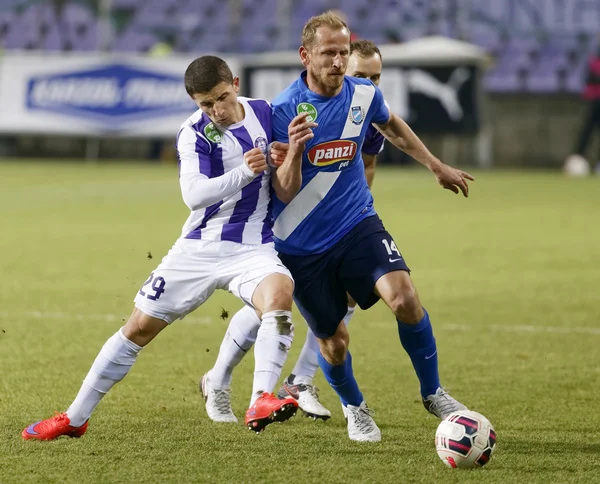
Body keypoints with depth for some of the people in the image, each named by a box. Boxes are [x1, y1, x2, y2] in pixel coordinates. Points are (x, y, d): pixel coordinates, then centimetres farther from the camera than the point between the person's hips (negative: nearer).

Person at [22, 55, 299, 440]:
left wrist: (287, 158, -9)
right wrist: (244, 172, -37)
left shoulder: (265, 112, 0)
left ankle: (262, 402, -45)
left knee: (280, 292, -34)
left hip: (253, 247, 1)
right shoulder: (194, 134, -10)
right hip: (201, 246, -1)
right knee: (140, 326, 4)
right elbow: (194, 194, -25)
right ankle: (75, 417, 19)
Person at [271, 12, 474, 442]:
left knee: (404, 297, -21)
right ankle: (354, 408, 34)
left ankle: (433, 393, 0)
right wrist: (295, 149, -35)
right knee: (333, 340, 3)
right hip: (302, 244, -2)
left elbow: (391, 125, 22)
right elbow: (285, 193, -17)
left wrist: (437, 167, 28)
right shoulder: (284, 111, -16)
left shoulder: (365, 94, -4)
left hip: (356, 225, 2)